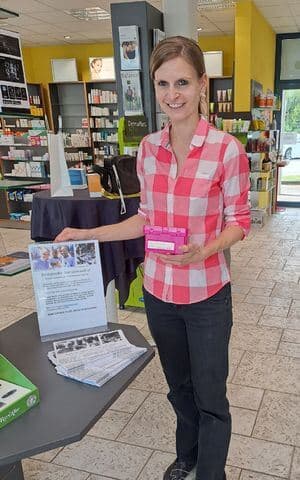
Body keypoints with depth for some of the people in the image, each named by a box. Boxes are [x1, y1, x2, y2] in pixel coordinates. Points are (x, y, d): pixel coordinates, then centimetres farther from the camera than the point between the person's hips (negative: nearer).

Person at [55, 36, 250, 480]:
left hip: (207, 295, -4)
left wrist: (205, 250, -26)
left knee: (210, 397, 11)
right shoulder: (148, 148, 0)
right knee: (179, 387, 24)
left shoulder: (227, 149, -14)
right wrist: (88, 234, 2)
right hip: (159, 292, 5)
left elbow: (238, 221, -7)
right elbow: (148, 218, 7)